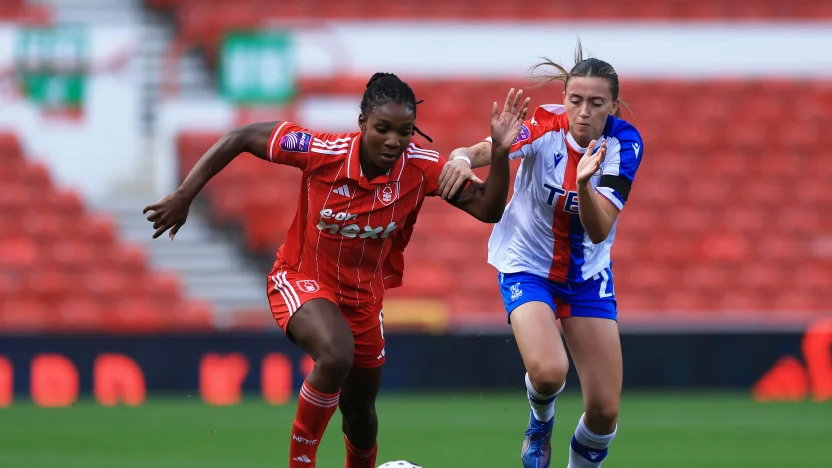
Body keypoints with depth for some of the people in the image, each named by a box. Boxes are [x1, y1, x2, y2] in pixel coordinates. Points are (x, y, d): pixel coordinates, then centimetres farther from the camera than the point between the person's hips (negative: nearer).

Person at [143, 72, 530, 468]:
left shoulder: (421, 167, -18)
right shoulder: (323, 152, -26)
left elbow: (488, 209, -15)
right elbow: (241, 138, -17)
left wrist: (499, 153, -31)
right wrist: (185, 195, -19)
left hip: (363, 297, 4)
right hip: (301, 282, -4)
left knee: (360, 411, 17)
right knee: (336, 354, -36)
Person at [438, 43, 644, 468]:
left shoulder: (624, 143, -17)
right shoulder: (545, 126, -21)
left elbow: (599, 231, -26)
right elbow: (481, 151, -35)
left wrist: (584, 184, -44)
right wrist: (462, 157, -57)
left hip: (588, 274, 2)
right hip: (527, 266, -2)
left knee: (604, 411, -5)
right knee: (548, 371, -29)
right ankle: (541, 423, 8)